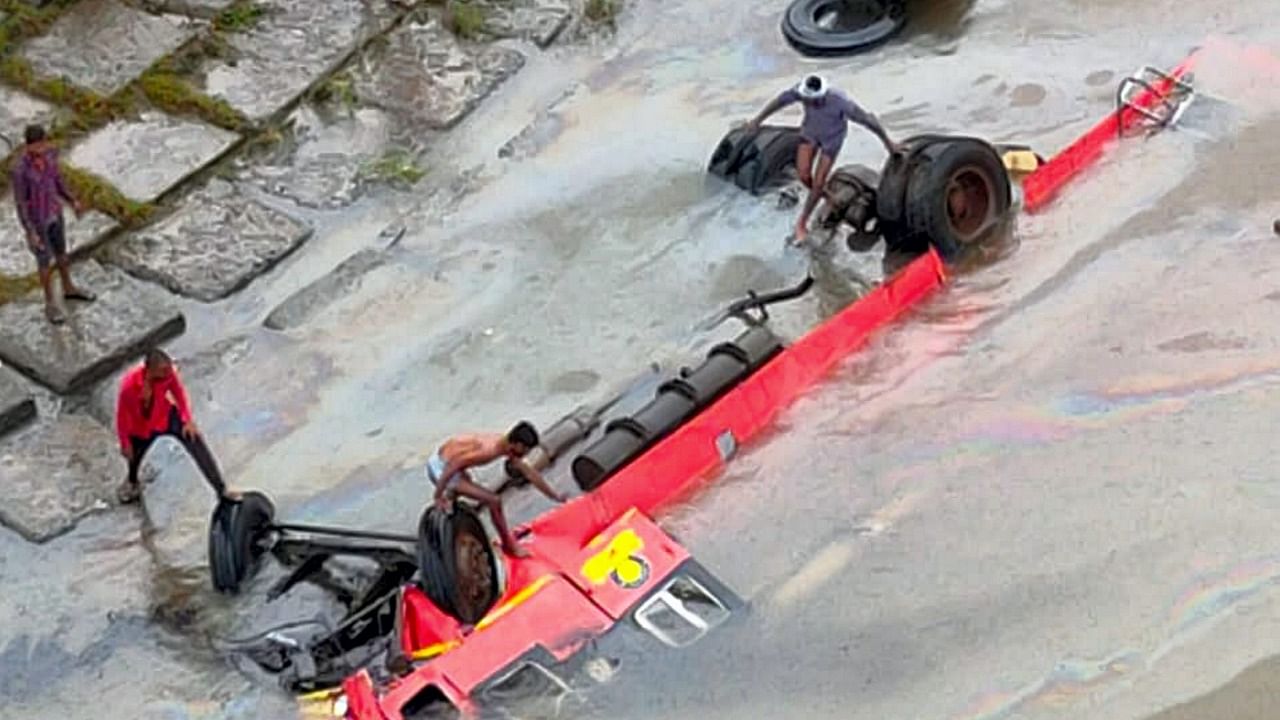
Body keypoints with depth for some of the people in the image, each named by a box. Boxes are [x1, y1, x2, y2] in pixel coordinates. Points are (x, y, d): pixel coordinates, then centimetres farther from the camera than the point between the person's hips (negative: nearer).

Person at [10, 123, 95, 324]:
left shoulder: (50, 151, -15)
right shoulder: (20, 169, -34)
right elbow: (19, 202, -23)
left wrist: (73, 201, 3)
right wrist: (31, 233, -20)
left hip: (54, 211, 6)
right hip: (36, 220, -6)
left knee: (61, 250, 25)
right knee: (45, 260, 11)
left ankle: (69, 288, 49)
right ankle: (50, 304, 33)